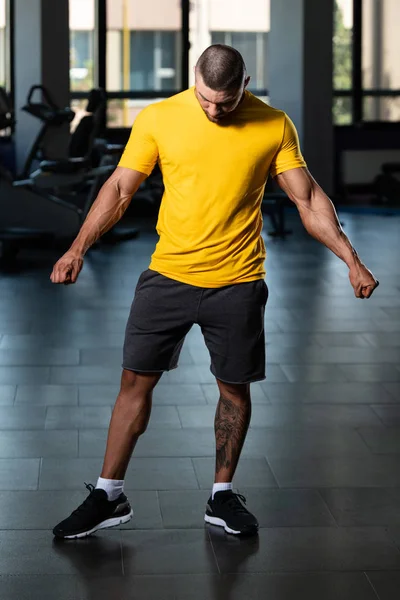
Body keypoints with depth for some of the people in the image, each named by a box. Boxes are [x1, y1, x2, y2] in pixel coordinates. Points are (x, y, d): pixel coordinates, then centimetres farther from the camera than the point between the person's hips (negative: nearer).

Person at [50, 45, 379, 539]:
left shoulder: (274, 127, -4)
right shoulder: (158, 118, -5)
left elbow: (308, 199, 1)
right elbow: (120, 188, 1)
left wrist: (352, 260, -5)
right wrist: (78, 248, -8)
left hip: (237, 285, 0)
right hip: (167, 276, 0)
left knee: (235, 388, 8)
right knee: (136, 380, 3)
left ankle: (222, 495, 25)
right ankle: (109, 496, 14)